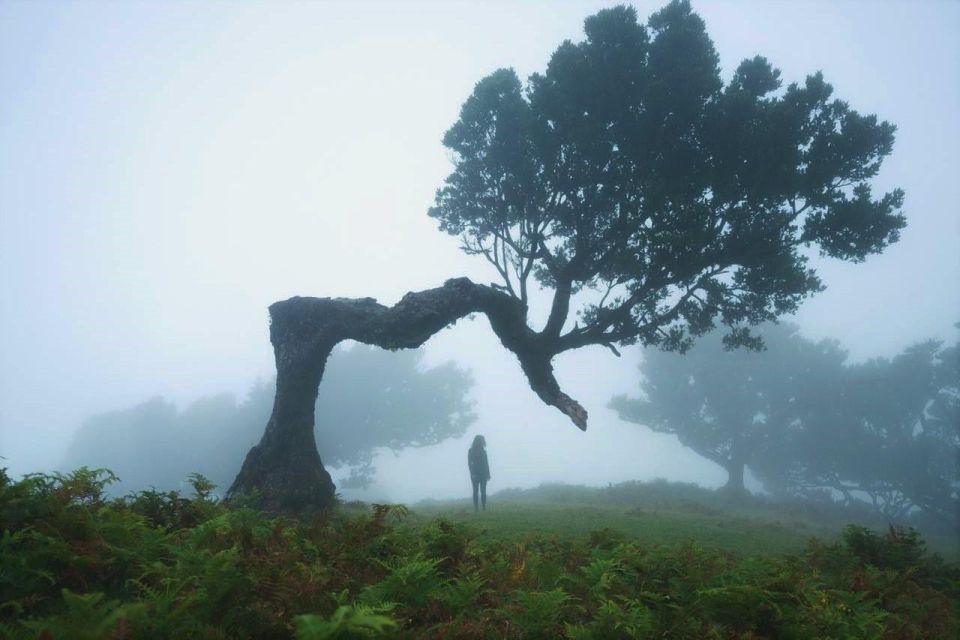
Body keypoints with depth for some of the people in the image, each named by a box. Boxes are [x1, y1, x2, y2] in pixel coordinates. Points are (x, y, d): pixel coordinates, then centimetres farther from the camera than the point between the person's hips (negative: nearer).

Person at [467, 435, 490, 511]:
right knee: (476, 491, -5)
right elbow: (469, 463, -5)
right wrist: (472, 473, -15)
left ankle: (484, 507, -1)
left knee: (483, 491, -1)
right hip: (475, 474, -3)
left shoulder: (483, 451, 12)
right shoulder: (471, 451, 0)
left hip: (483, 473, 3)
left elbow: (486, 463, 11)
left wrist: (488, 473, 4)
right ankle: (476, 507, -5)